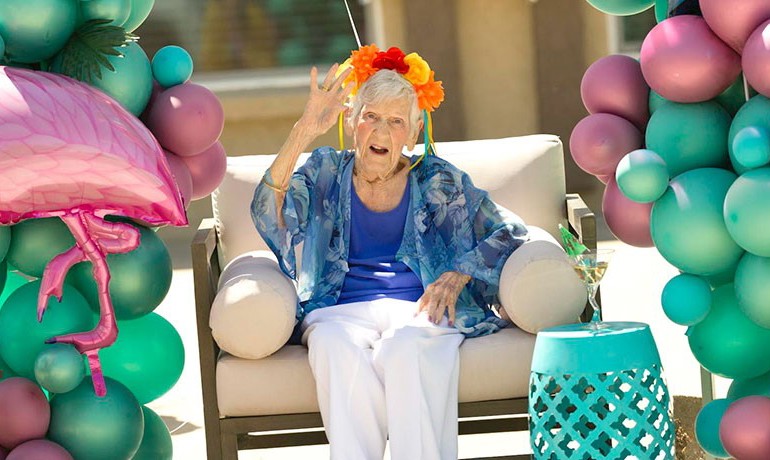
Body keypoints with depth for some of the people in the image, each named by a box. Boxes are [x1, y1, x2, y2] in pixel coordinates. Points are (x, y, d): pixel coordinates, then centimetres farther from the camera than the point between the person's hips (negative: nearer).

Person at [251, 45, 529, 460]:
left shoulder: (437, 181, 13)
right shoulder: (327, 172, 13)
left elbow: (508, 232, 12)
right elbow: (270, 218, -7)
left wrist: (459, 274, -6)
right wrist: (303, 133, -17)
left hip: (421, 307, 0)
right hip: (341, 311, 0)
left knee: (403, 348, -38)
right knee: (338, 348, -37)